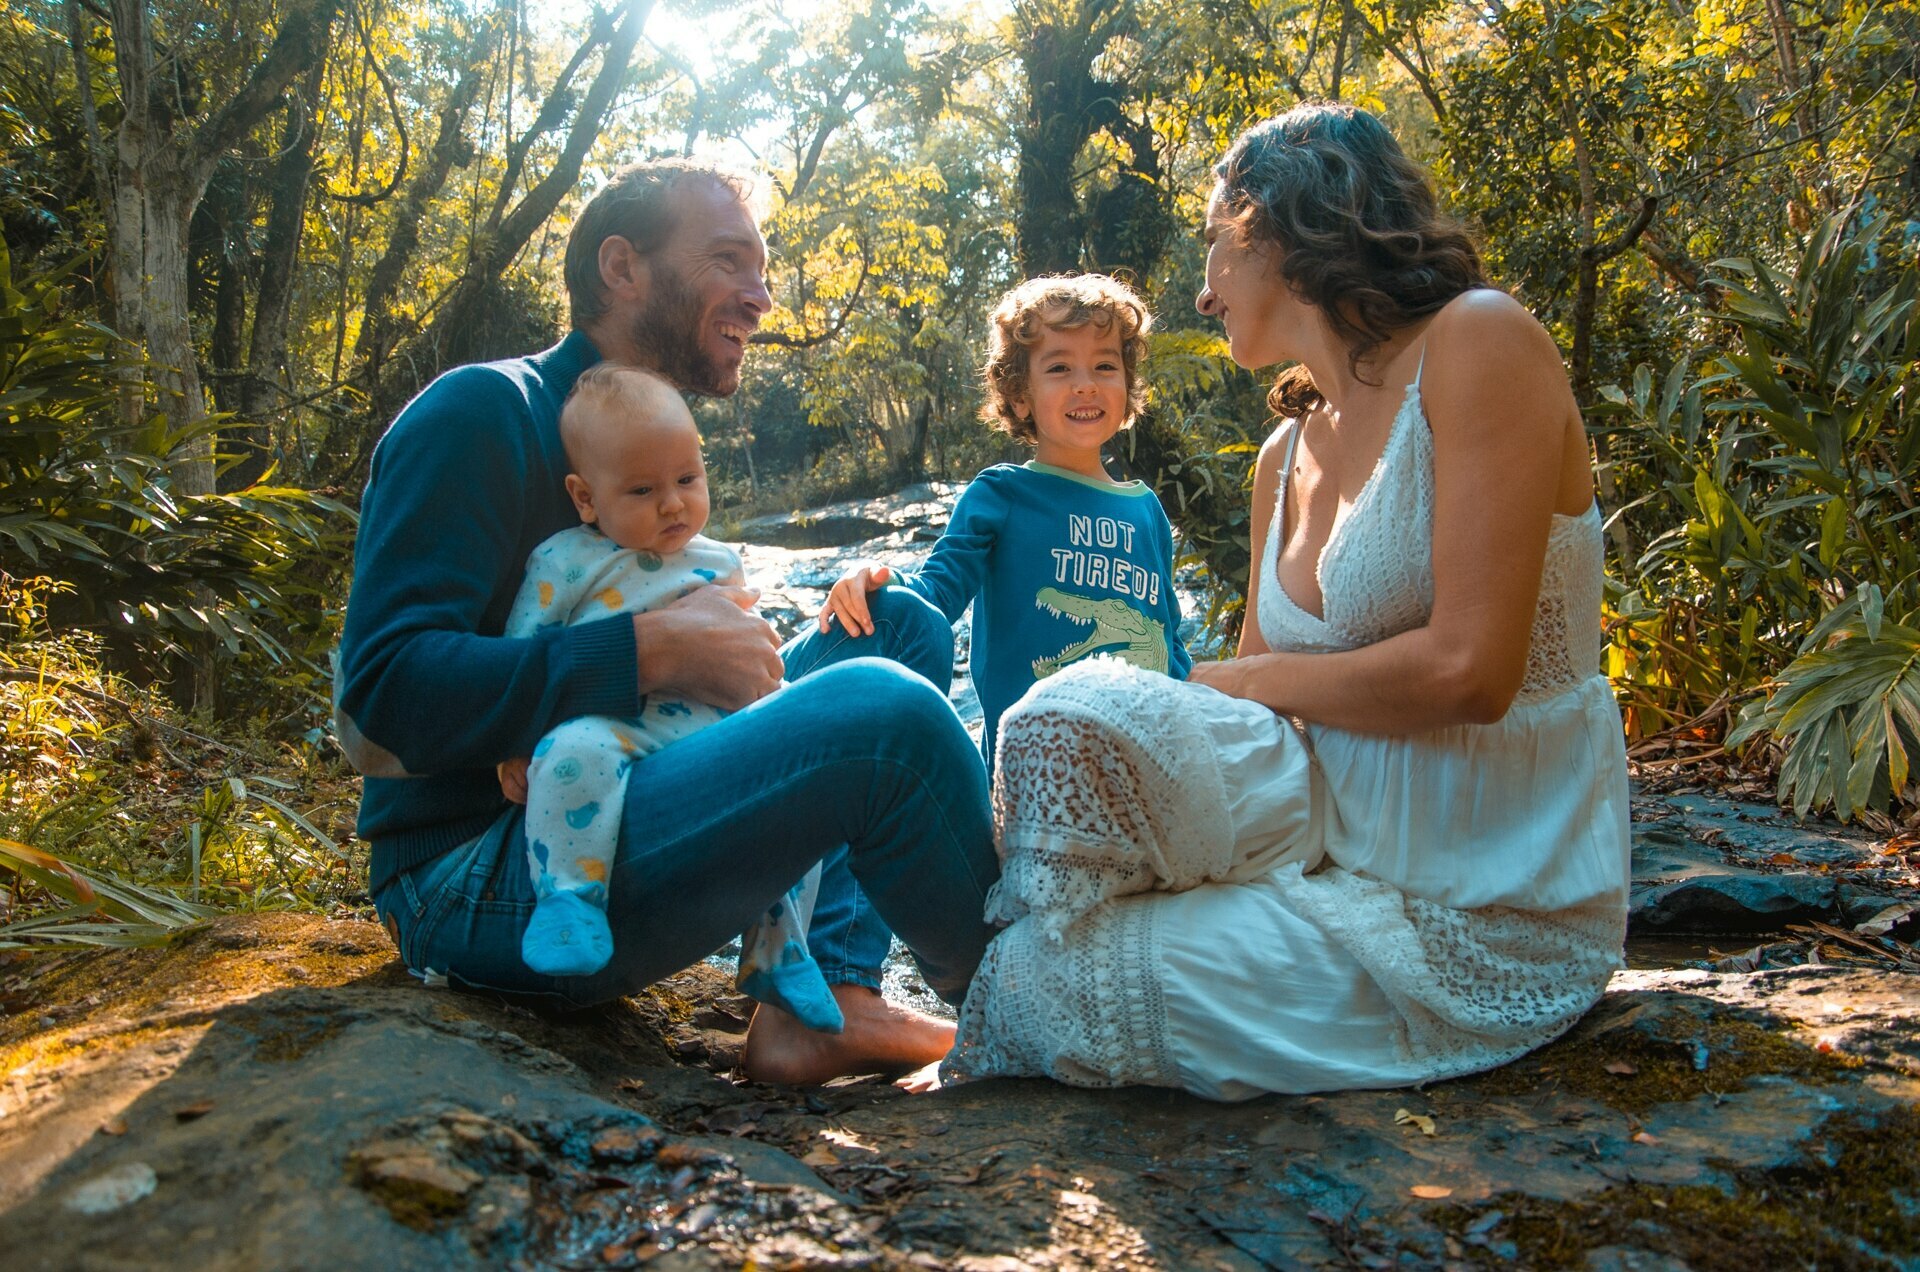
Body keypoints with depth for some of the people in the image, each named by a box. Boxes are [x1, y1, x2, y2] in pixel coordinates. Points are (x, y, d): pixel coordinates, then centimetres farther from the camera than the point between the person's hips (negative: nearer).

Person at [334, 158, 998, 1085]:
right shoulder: (483, 414, -9)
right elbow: (386, 686, -21)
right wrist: (651, 650, -22)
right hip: (472, 881, -9)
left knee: (903, 628, 8)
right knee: (885, 714, -26)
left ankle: (826, 999, -8)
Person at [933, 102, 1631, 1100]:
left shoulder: (1479, 341, -11)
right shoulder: (1284, 457, 12)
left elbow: (1467, 671, -21)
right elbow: (1248, 703, 11)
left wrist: (1255, 679, -7)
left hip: (1481, 923, -6)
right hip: (1337, 847, 7)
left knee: (1038, 984, -18)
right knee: (1074, 715, -17)